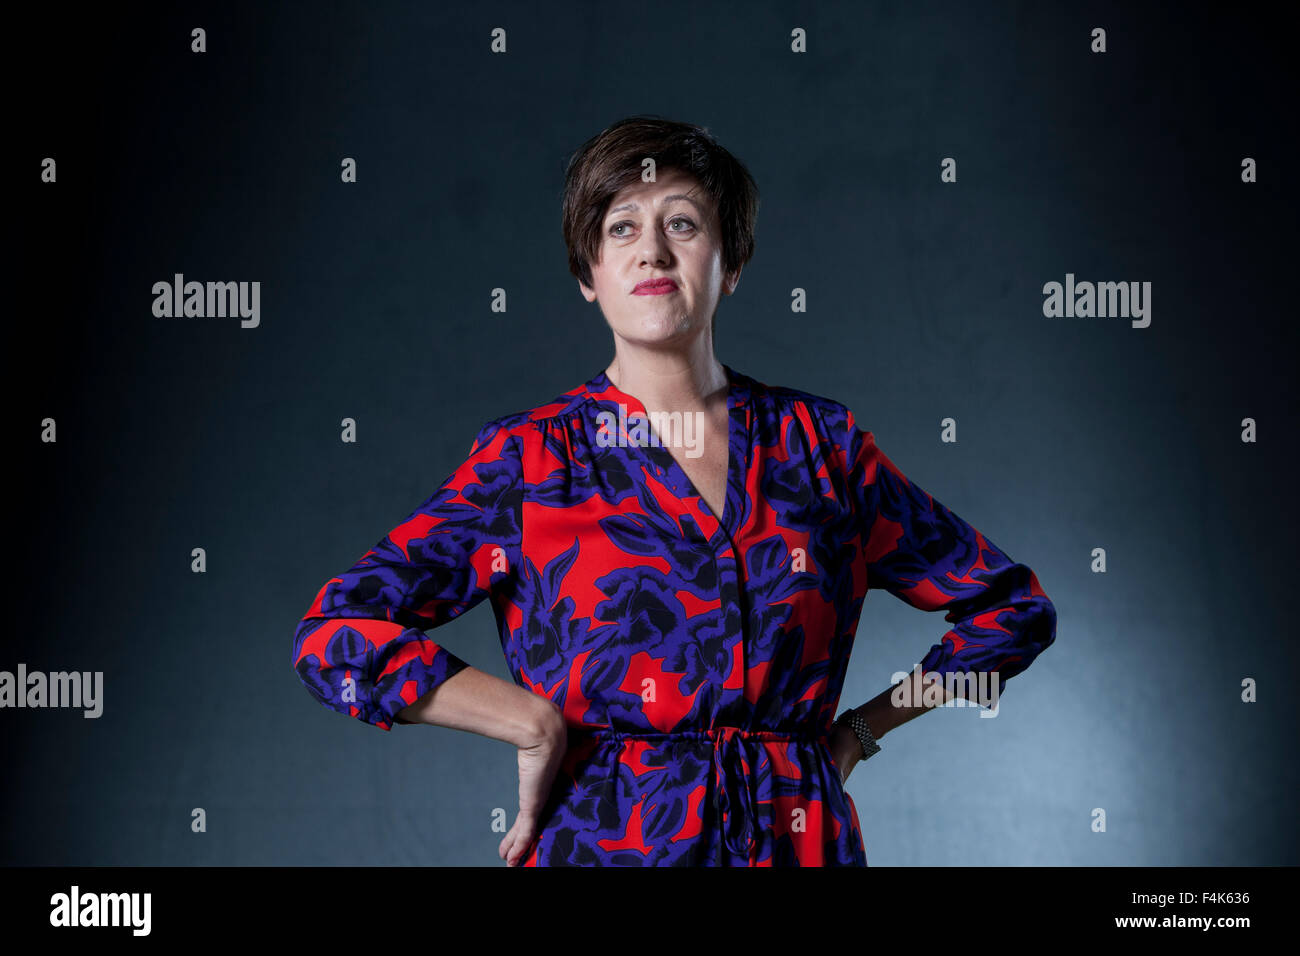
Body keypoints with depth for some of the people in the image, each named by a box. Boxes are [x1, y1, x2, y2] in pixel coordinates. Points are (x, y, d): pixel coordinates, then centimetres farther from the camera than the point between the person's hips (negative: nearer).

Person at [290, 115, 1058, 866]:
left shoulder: (821, 443, 4)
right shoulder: (531, 458, -2)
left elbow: (1015, 607, 13)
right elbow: (338, 636, -10)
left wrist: (860, 729, 6)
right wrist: (537, 726, -13)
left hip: (799, 837, 2)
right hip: (605, 839, -2)